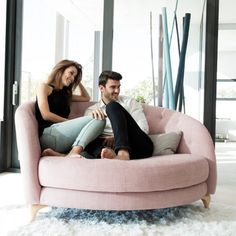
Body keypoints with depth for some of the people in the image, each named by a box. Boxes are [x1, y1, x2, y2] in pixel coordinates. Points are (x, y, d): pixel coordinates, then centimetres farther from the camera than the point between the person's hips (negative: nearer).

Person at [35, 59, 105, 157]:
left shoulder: (65, 94, 32)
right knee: (98, 119, -23)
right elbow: (46, 115, -3)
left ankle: (72, 153, -46)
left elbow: (86, 98, 43)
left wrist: (78, 82, 36)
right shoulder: (44, 87, 12)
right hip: (48, 134, -6)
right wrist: (72, 122, -4)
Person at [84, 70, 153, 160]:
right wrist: (91, 118, -18)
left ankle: (123, 153, -41)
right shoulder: (91, 110, 18)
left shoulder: (129, 102, 16)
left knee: (113, 107, -19)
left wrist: (116, 137, -9)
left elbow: (144, 129, 4)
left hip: (141, 145, -1)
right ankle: (110, 153, -52)